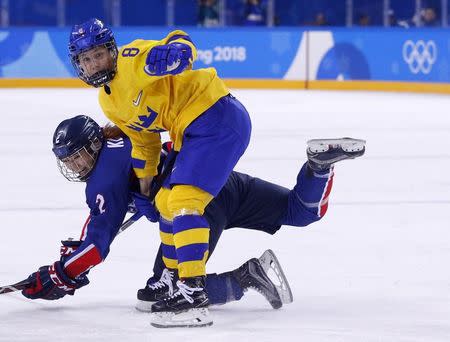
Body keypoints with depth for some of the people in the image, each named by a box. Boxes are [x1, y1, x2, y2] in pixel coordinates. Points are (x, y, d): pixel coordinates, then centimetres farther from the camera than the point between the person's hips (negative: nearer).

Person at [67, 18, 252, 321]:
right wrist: (145, 177, 25)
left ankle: (195, 287, -26)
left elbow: (179, 42, -25)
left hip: (219, 118, -11)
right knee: (166, 203, 19)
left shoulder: (133, 60, -14)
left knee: (184, 200, -21)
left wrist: (176, 51, -46)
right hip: (193, 134, 11)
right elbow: (143, 137, 25)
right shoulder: (109, 102, 14)